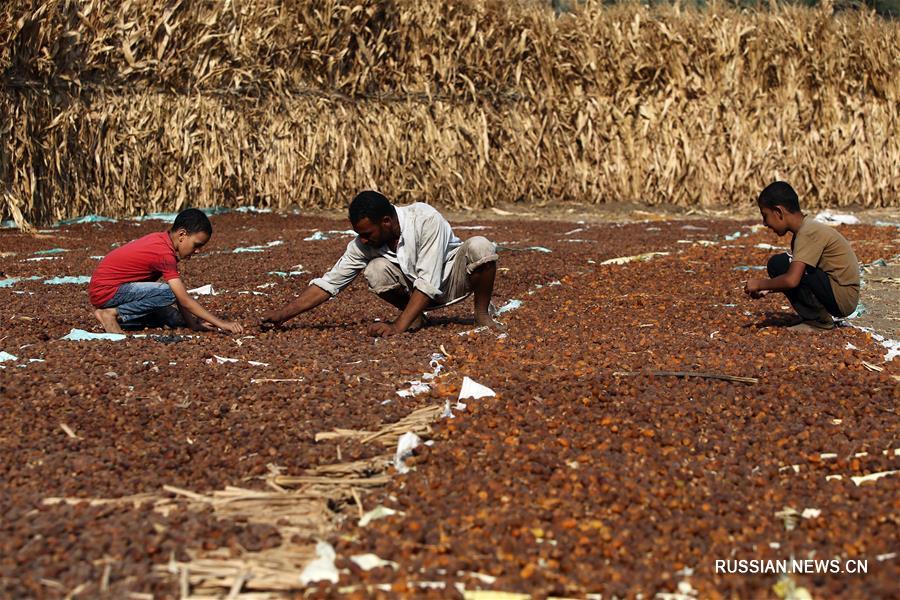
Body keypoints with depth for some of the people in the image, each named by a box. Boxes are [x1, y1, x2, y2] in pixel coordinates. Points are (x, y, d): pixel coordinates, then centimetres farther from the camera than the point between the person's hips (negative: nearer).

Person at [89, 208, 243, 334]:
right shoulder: (165, 254, -25)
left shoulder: (162, 239, 2)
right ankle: (113, 313, -15)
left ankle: (119, 317, 3)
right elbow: (184, 300, -25)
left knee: (175, 319, 5)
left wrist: (192, 322, 0)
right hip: (105, 290, -9)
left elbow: (180, 294, 5)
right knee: (167, 293, -27)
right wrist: (221, 323, -25)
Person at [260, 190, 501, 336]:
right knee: (376, 271, -28)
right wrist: (281, 315, -21)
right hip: (413, 289, 3)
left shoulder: (426, 219, -31)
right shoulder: (363, 244, -16)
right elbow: (328, 283, -13)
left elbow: (428, 283, -34)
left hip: (453, 278, -3)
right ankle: (414, 315, -1)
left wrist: (398, 328, -39)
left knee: (479, 247, -35)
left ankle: (481, 313, -11)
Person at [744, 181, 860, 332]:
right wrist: (767, 289, 7)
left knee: (778, 264, -17)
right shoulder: (805, 229, 11)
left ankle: (820, 320, -8)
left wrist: (760, 284, -13)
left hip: (842, 298, -10)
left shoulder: (808, 233, -18)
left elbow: (792, 280, -28)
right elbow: (795, 278, 18)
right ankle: (813, 318, 8)